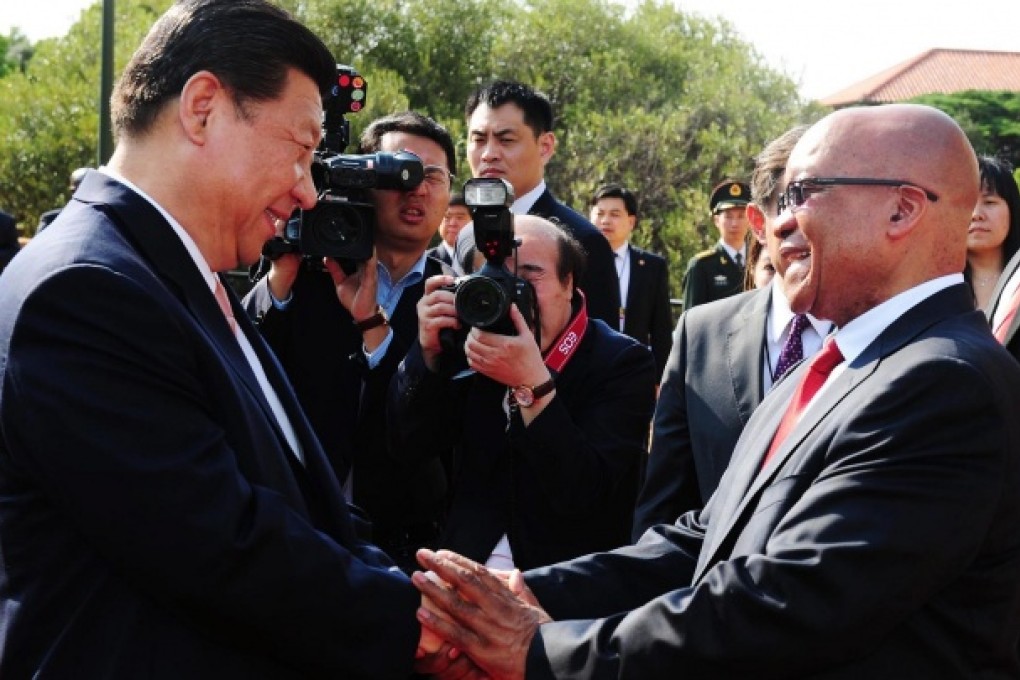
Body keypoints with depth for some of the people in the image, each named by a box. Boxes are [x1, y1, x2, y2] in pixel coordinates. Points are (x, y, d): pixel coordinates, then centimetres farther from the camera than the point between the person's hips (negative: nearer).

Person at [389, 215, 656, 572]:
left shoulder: (623, 361, -7)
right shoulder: (482, 354, 6)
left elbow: (586, 497, -17)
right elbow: (410, 442, 4)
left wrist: (533, 382, -26)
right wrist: (428, 350, -10)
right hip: (467, 568, 5)